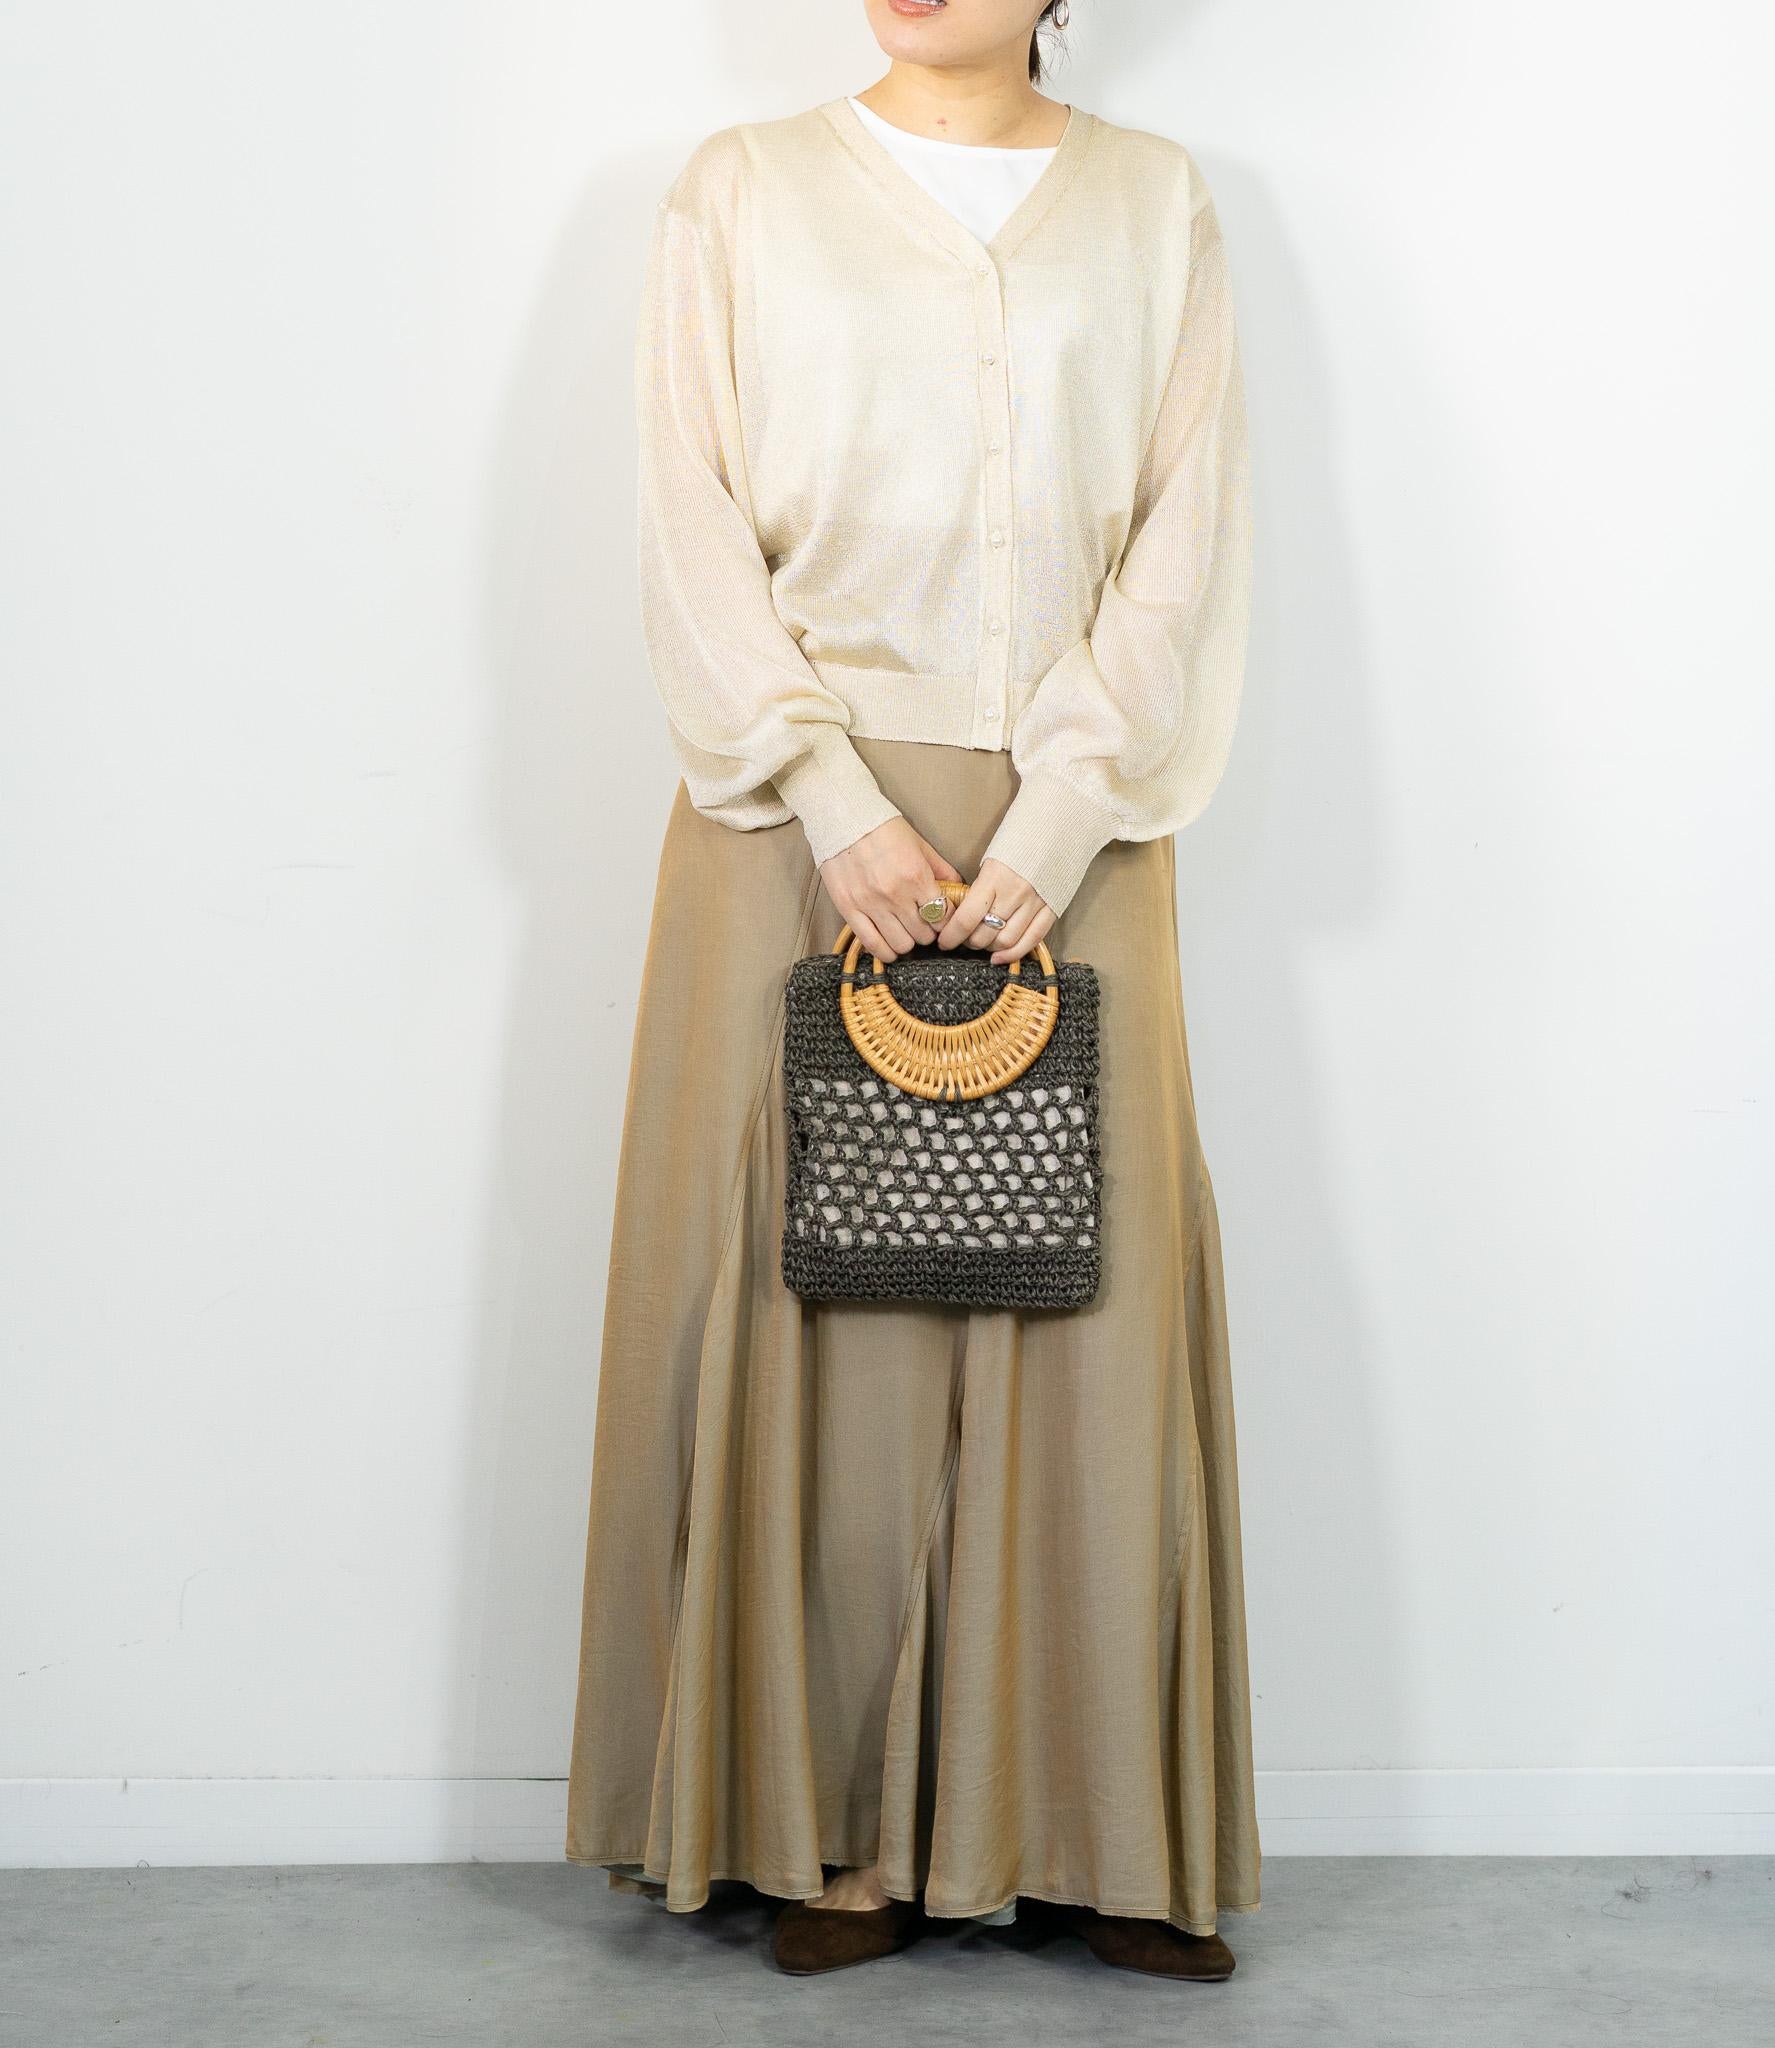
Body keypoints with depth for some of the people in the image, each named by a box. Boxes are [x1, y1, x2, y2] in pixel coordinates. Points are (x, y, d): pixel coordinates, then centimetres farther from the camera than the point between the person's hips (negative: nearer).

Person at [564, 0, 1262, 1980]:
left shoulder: (1155, 203, 11)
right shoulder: (740, 193, 9)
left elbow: (1185, 533, 3)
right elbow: (697, 522, 0)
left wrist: (1060, 817, -9)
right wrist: (834, 801, -11)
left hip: (1064, 828, 1)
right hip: (804, 815, -1)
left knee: (1086, 1292, 0)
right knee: (813, 1291, -2)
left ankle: (1089, 1824, 11)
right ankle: (838, 1828, 9)